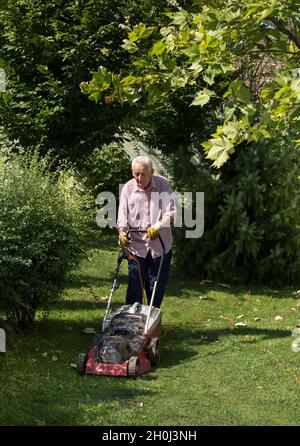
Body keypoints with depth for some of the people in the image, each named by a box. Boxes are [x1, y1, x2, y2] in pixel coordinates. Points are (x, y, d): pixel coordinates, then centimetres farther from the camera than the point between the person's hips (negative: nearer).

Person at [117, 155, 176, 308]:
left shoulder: (163, 185, -3)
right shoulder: (128, 188, -1)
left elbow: (170, 212, -10)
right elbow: (122, 216, -2)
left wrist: (158, 226, -28)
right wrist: (122, 233, -21)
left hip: (161, 245, 0)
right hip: (136, 245, 0)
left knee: (157, 287, 8)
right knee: (135, 286, -5)